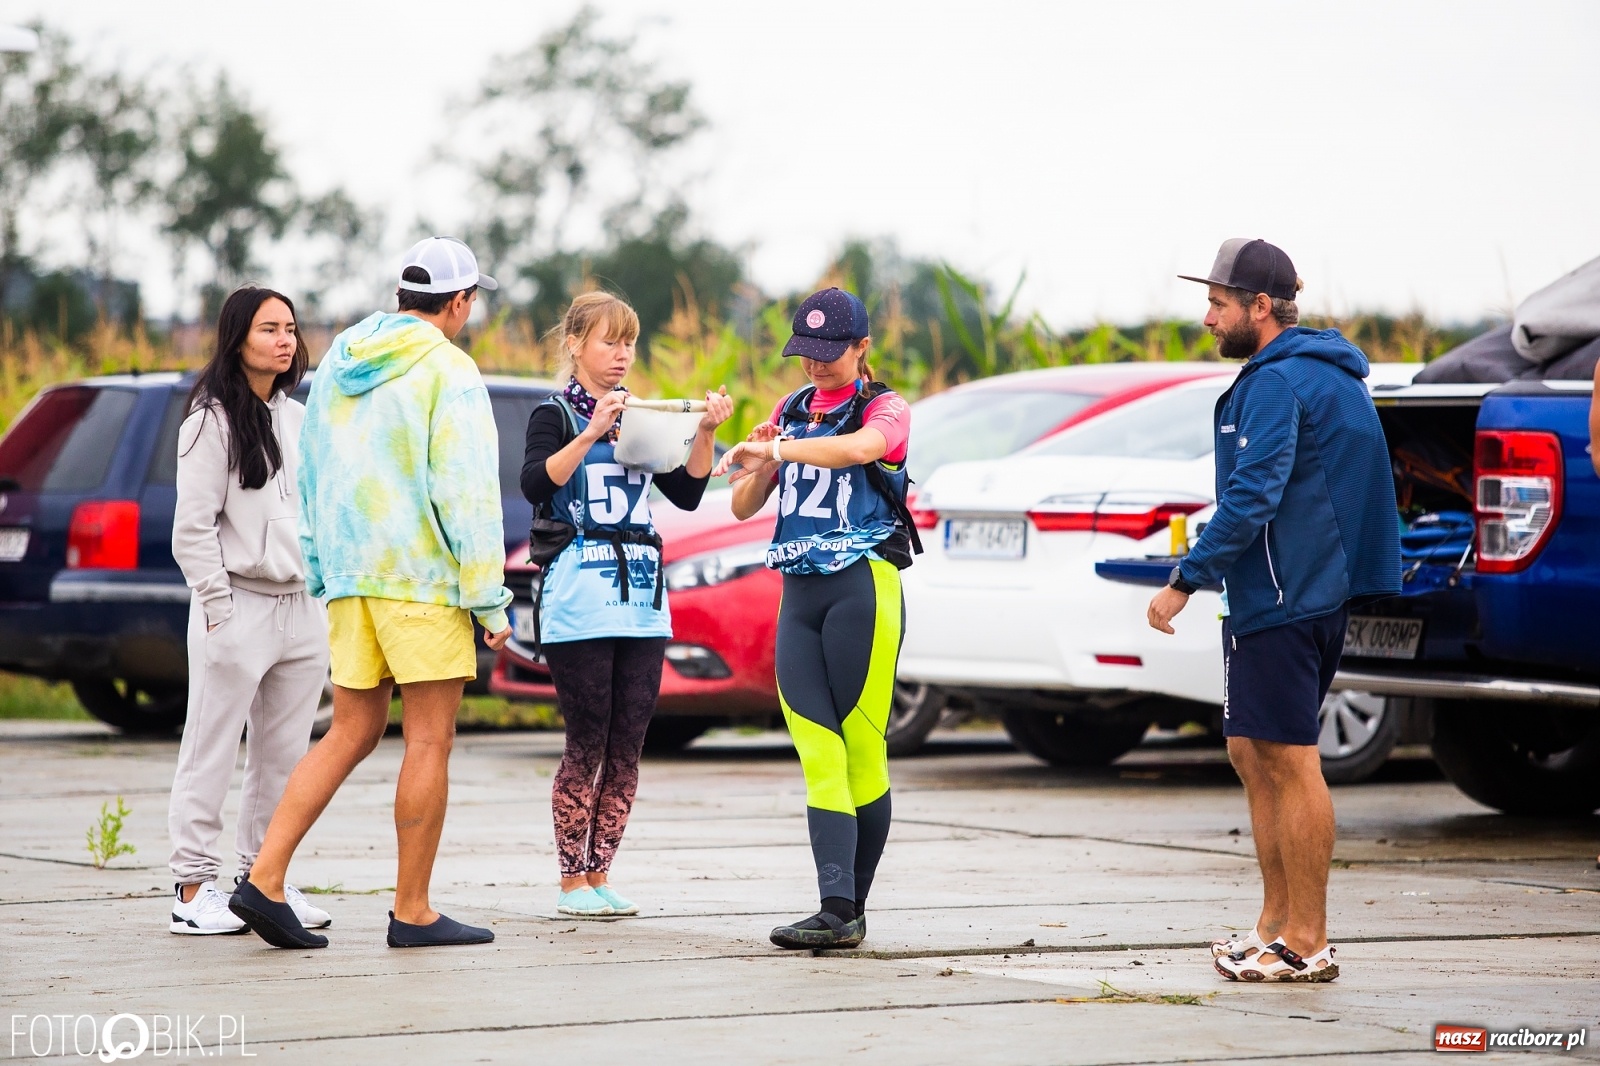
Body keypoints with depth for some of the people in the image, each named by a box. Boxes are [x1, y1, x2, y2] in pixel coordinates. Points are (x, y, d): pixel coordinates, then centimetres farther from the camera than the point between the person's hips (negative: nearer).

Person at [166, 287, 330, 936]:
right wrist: (218, 605, -14)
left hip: (302, 611, 7)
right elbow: (192, 527, -9)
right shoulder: (213, 420, -5)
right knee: (212, 755, -3)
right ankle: (194, 887, 0)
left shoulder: (299, 421, 16)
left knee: (284, 758, 9)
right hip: (239, 608, -7)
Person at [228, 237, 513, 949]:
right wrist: (488, 596, -11)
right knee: (429, 741, -1)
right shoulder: (448, 371, -8)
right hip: (422, 576, -7)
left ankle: (264, 880, 0)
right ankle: (413, 912, 1)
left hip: (349, 575, 7)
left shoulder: (338, 363, 15)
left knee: (351, 734, 11)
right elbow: (465, 489, -14)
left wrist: (320, 571, 24)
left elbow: (309, 477, 19)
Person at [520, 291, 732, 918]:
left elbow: (686, 494, 11)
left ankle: (599, 875, 11)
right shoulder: (555, 414, 1)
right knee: (587, 743, -5)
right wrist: (591, 433, -25)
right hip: (579, 596, -5)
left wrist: (705, 434, -3)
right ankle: (571, 883, 2)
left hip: (641, 596, 5)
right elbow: (535, 484, -16)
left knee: (627, 747, 4)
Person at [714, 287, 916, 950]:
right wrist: (758, 467, -5)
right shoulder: (790, 411, 19)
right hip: (799, 594, 5)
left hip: (863, 589, -5)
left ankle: (851, 910, 0)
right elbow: (743, 507, 16)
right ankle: (836, 912, -11)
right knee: (819, 754, -5)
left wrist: (778, 449, -34)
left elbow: (856, 448, -24)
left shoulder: (885, 409, 1)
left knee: (862, 754, -4)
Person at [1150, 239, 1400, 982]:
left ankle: (1305, 944, -3)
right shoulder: (1328, 375, 18)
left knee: (1290, 763, -6)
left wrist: (1185, 580, -20)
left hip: (1281, 600, -11)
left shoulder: (1278, 382, -15)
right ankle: (1277, 925, 19)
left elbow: (1252, 497, -23)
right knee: (1253, 755, 15)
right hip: (1317, 593, 11)